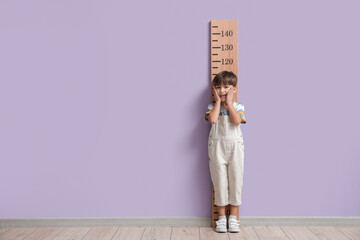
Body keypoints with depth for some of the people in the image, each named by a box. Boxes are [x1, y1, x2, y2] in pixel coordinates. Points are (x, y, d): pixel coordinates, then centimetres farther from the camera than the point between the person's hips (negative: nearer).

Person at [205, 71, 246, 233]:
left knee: (235, 180, 3)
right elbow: (213, 119, -18)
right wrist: (218, 101, -8)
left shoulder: (238, 107, 4)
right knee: (220, 181, 3)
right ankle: (221, 217, 15)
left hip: (235, 146, 0)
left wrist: (229, 103, -9)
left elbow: (237, 121, -16)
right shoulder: (212, 107, 4)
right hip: (217, 146, 0)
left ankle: (233, 218, 16)